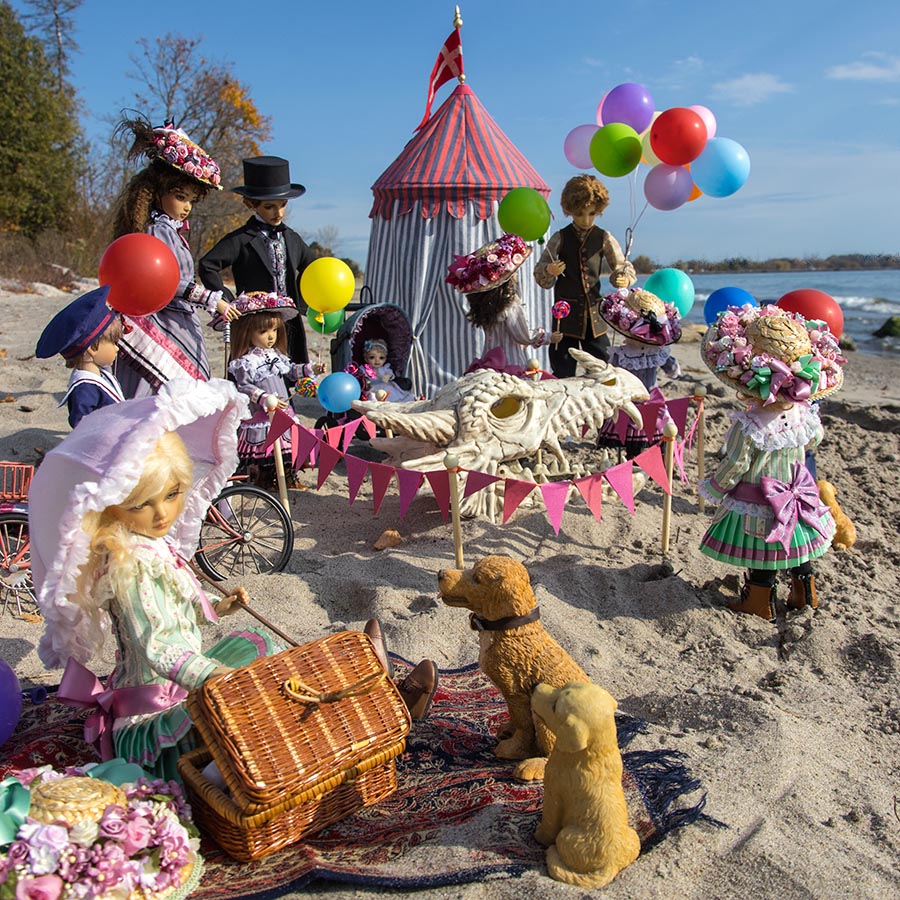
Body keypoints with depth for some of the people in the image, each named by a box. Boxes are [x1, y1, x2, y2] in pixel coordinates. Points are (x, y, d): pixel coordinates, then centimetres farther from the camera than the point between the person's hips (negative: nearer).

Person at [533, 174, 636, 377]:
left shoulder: (604, 238, 5)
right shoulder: (560, 238, 2)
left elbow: (622, 267, 9)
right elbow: (540, 273, 3)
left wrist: (624, 279, -13)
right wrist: (549, 271, -20)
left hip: (595, 313, 2)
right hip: (566, 313, -1)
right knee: (563, 371, 1)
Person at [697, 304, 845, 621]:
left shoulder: (748, 427, -30)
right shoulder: (805, 414, -13)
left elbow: (733, 467, -20)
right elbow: (813, 440, 9)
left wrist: (713, 489, -3)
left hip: (756, 506, -5)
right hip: (796, 494, 6)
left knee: (762, 560, 13)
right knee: (798, 549, 24)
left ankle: (759, 604, 30)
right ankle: (805, 595, 42)